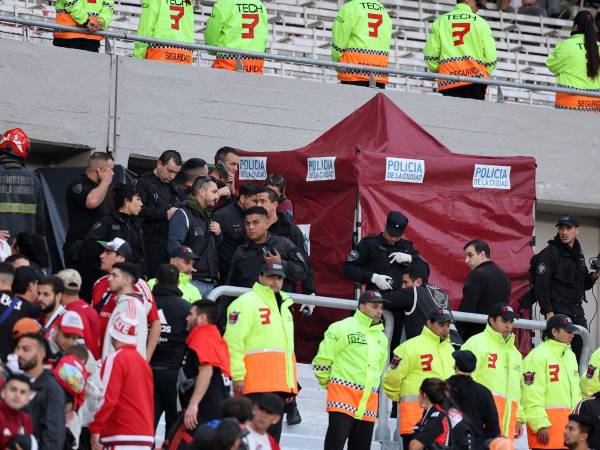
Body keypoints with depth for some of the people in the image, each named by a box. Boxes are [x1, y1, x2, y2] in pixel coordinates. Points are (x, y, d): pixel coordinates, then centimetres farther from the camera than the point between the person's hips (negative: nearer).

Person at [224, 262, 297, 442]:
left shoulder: (284, 306, 23)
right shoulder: (246, 303, -5)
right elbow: (233, 341, -13)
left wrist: (290, 384, 24)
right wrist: (238, 376, -19)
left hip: (279, 385, 9)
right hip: (256, 385, -9)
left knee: (273, 435, 10)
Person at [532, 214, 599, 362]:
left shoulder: (578, 255, 17)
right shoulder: (550, 253, -7)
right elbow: (541, 285, -13)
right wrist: (548, 312, -19)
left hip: (577, 311, 7)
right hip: (557, 311, -7)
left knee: (582, 354, 4)